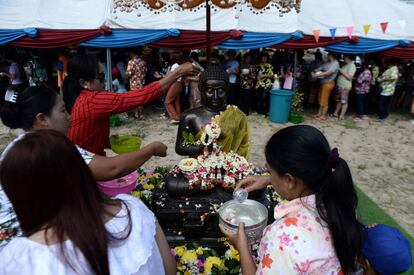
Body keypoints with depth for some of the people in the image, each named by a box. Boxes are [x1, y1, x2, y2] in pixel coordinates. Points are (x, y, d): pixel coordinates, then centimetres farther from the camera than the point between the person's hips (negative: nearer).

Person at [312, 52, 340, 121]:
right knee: (320, 99, 13)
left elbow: (328, 72, -22)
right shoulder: (328, 62, 11)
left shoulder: (335, 63, -14)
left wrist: (318, 75, -22)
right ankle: (319, 113, 23)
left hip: (328, 83, -9)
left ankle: (323, 116, 5)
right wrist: (316, 71, -10)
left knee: (324, 100, -4)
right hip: (323, 82, 9)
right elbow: (321, 68, 11)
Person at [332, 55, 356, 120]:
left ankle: (342, 115, -1)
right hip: (339, 85, 10)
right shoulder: (345, 65, 16)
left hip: (345, 87, -10)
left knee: (344, 101, -5)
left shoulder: (352, 66, -13)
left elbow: (349, 77, -20)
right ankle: (336, 113, 24)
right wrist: (339, 71, 8)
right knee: (338, 100, 16)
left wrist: (342, 71, -17)